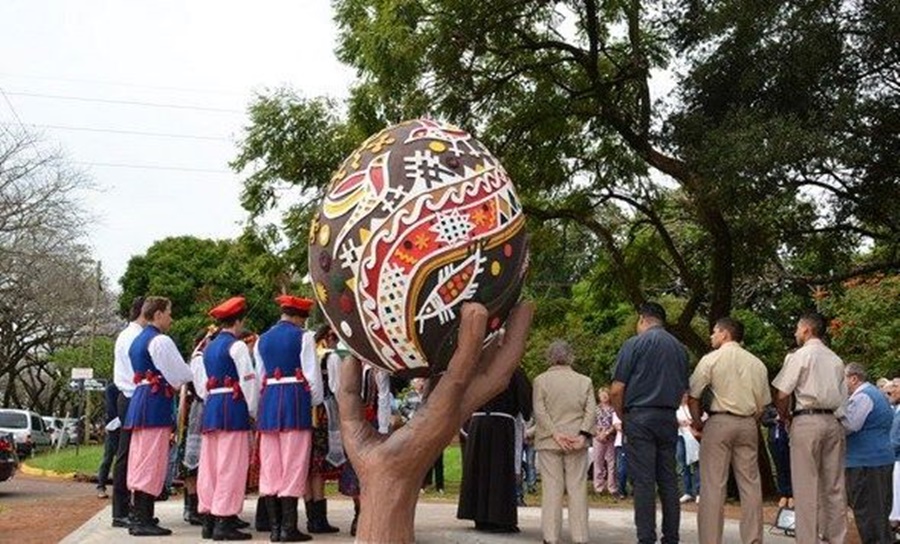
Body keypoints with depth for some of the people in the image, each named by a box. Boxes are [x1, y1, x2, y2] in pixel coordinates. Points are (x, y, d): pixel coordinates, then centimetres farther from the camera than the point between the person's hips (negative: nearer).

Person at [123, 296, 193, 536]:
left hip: (139, 399, 10)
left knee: (141, 462, 10)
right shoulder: (160, 341, -11)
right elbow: (180, 374, -10)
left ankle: (139, 518, 14)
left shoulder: (137, 341, 19)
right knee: (152, 462, -7)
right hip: (156, 402, -10)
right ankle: (144, 521, -5)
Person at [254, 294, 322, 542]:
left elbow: (259, 376, 17)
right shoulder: (303, 336, -2)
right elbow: (312, 375, -6)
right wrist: (316, 402, 9)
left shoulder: (262, 339, 15)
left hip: (269, 400, 5)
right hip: (295, 398, -5)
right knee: (293, 465, -3)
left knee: (270, 466, 6)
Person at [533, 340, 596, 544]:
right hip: (577, 443, 1)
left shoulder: (541, 380, 1)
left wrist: (555, 434, -9)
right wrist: (583, 435, -9)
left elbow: (539, 411, -7)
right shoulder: (584, 381, 6)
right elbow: (591, 411, -3)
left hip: (548, 442, -1)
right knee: (577, 488, 5)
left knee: (552, 488, 1)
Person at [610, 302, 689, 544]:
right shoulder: (680, 348, 12)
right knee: (669, 480, 8)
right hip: (669, 418, 5)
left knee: (643, 481, -4)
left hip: (640, 416, -5)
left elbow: (616, 390, -8)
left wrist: (622, 416, 6)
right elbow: (684, 390, 17)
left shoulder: (634, 344, -4)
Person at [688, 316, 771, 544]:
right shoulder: (757, 363, 9)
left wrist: (697, 422, 8)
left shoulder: (711, 359, -4)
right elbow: (763, 403, 10)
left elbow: (693, 396, -5)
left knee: (713, 485, -3)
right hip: (748, 424, 4)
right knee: (750, 483, 8)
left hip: (719, 422, -4)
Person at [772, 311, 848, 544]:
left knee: (806, 486, -3)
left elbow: (781, 395, -9)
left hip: (807, 421, -6)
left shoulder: (799, 356, -5)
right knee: (835, 485, 8)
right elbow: (843, 396, 14)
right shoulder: (836, 360, 13)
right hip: (834, 421, 6)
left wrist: (786, 418, 6)